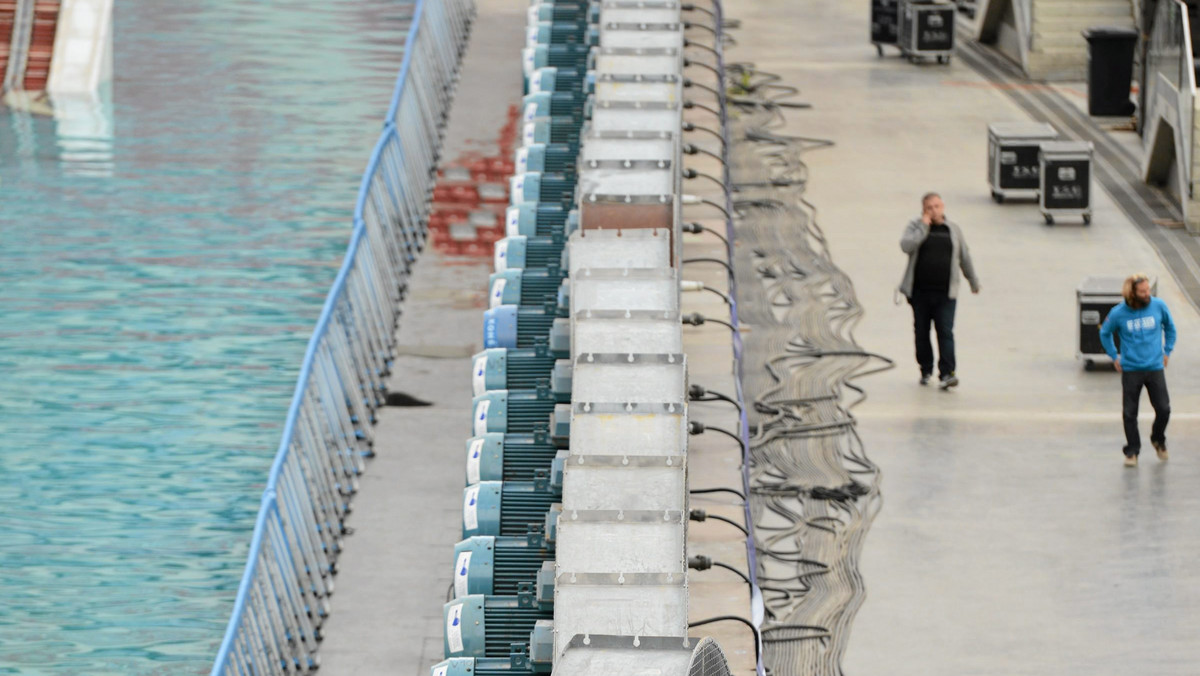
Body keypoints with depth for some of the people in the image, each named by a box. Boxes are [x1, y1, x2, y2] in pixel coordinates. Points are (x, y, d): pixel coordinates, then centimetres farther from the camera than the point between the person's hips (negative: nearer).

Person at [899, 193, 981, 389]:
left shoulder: (953, 229, 10)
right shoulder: (915, 226, 4)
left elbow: (965, 258, 20)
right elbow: (906, 246, -16)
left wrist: (973, 282, 27)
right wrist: (924, 226, -14)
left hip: (945, 293, 0)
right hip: (920, 292, 0)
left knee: (945, 332, -10)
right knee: (922, 332, 7)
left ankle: (946, 373, -14)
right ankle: (925, 370, 22)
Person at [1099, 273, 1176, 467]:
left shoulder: (1158, 306, -5)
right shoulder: (1118, 313, -8)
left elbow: (1170, 327, 15)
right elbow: (1105, 333, 11)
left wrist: (1167, 352, 12)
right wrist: (1114, 357, 7)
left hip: (1155, 366, 1)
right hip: (1130, 369, -1)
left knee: (1164, 409, -4)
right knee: (1129, 413, -1)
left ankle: (1158, 440, 25)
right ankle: (1132, 451, 15)